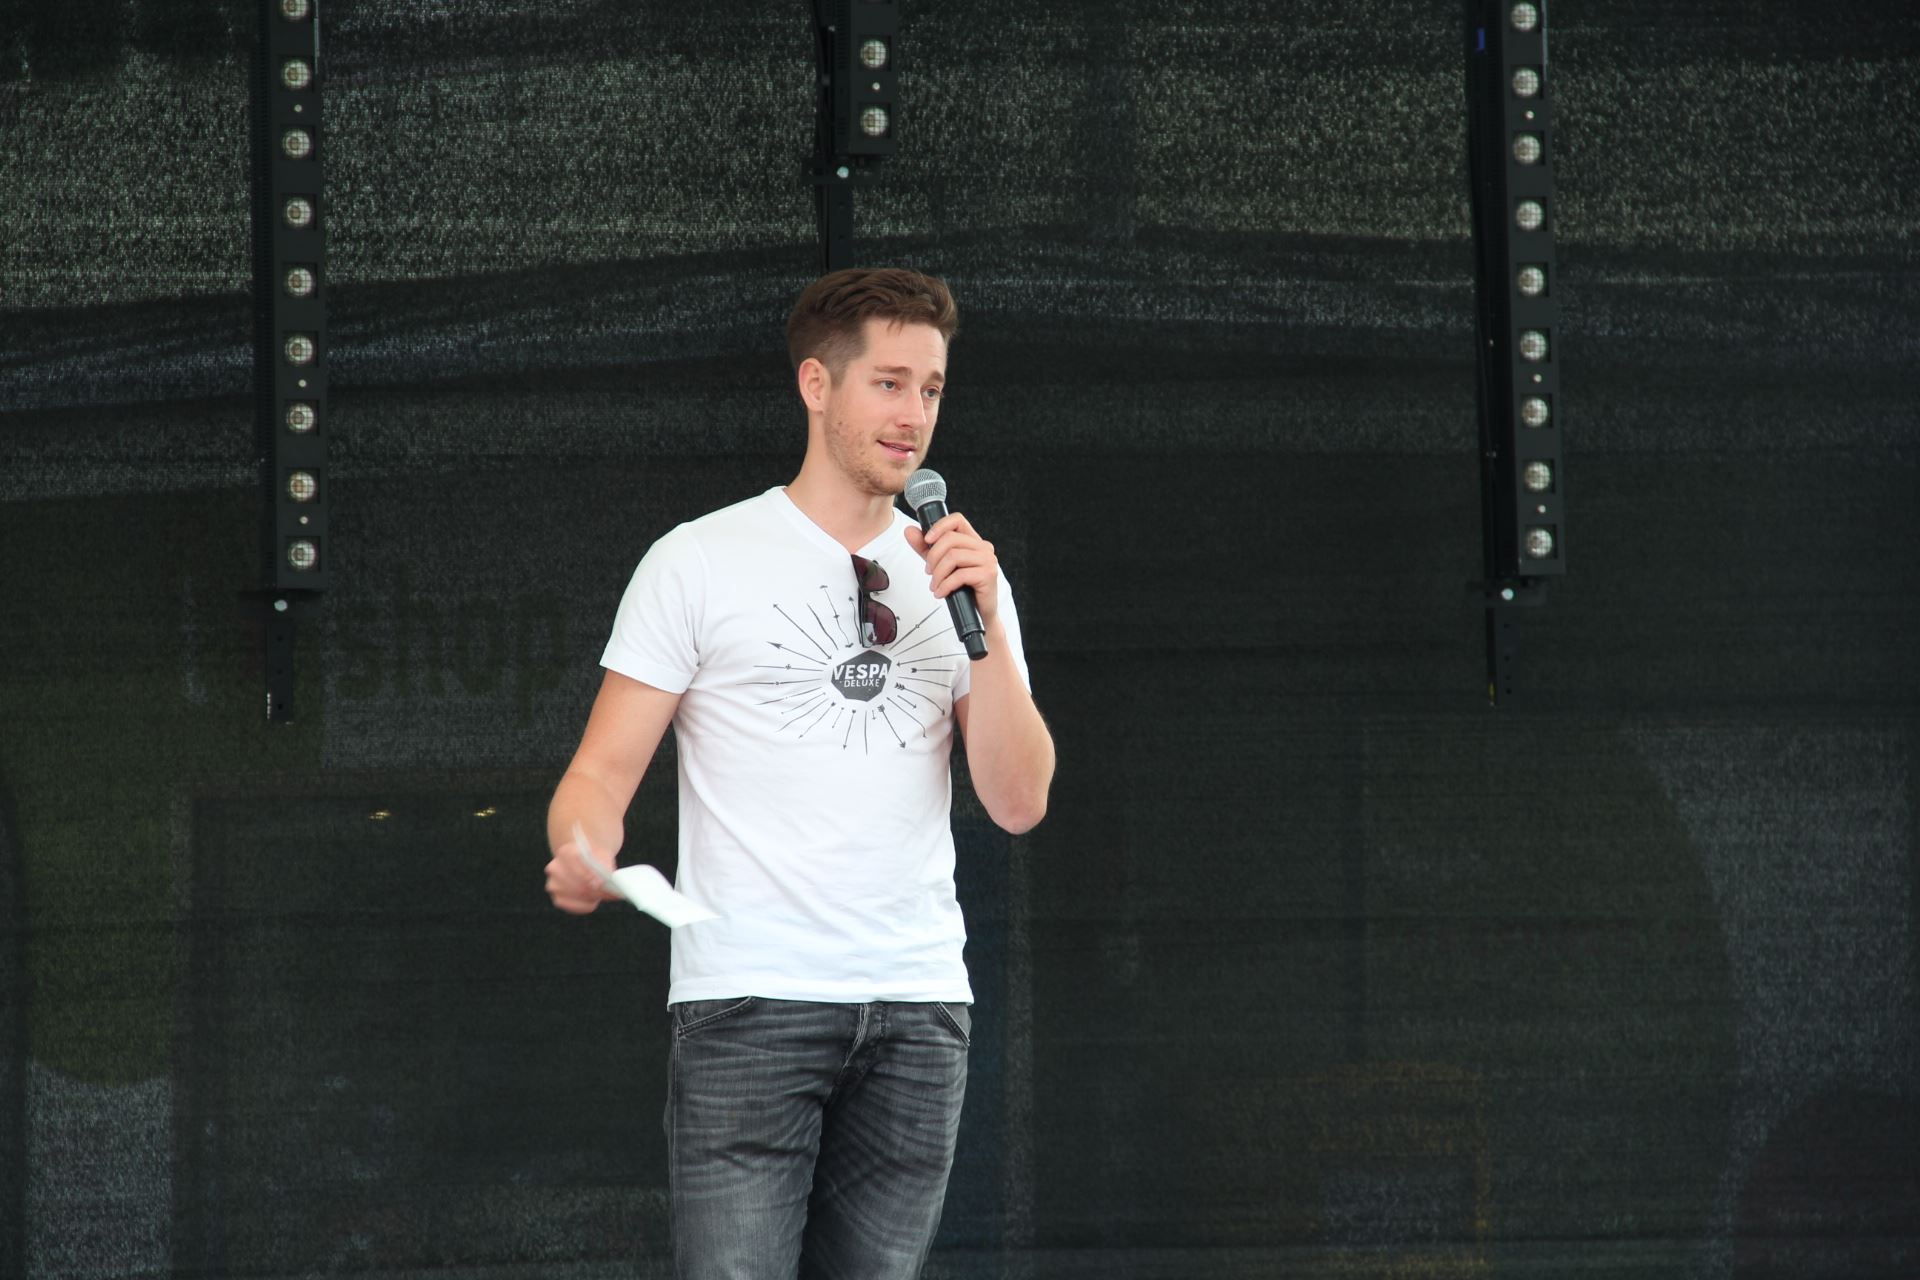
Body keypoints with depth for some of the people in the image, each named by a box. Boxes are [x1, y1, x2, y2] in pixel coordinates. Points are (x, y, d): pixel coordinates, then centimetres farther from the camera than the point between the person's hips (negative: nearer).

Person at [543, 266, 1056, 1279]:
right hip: (748, 1004, -4)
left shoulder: (957, 577, 15)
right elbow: (603, 770, 1)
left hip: (918, 1007, 4)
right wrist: (583, 856, -22)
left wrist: (984, 620, -4)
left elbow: (1017, 803, 6)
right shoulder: (699, 562, 4)